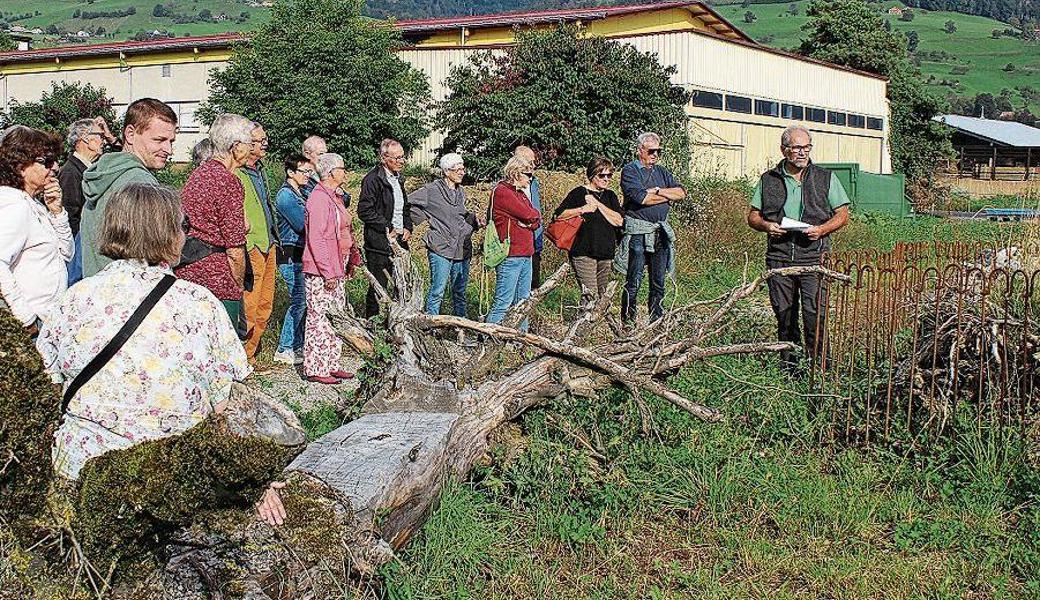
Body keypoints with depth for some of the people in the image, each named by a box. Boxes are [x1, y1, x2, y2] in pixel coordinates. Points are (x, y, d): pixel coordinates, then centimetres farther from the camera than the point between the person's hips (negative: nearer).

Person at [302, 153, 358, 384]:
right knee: (320, 317, -5)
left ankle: (331, 365, 21)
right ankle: (315, 369, 1)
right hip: (321, 271, -10)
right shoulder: (319, 198, -16)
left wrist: (349, 262, 17)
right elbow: (316, 239, -21)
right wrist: (328, 272, -22)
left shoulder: (334, 197, 15)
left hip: (336, 269, 10)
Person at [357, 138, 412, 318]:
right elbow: (364, 211, -17)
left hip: (399, 242, 8)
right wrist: (388, 228, -16)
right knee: (378, 288, -2)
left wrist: (408, 227, 9)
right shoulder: (373, 179, -12)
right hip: (379, 244, -8)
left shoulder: (398, 179, 15)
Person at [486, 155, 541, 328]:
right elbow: (528, 215, -17)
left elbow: (536, 222, 13)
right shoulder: (502, 192, -10)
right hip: (510, 255, -10)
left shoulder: (520, 193, 20)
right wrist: (536, 214, 5)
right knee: (503, 303, -10)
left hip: (525, 255, 10)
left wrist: (530, 220, -9)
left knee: (523, 302, 12)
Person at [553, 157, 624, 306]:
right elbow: (558, 215, -7)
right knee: (590, 295, -15)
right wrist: (582, 209, -15)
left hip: (606, 254, 6)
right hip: (583, 252, -6)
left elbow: (619, 221, -1)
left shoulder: (610, 196, 14)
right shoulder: (579, 193, 0)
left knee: (601, 296, 9)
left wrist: (597, 204, -7)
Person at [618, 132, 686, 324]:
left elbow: (681, 193, 6)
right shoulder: (630, 171, -2)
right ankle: (628, 321, -1)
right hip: (638, 232, -6)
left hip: (661, 233, 6)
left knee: (659, 282, 9)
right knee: (634, 282, -5)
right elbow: (641, 198, -17)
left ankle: (657, 321, 14)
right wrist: (667, 197, -2)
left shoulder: (662, 172, 19)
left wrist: (658, 191, -8)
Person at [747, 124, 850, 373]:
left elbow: (842, 215, 8)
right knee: (784, 315, 6)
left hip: (814, 257, -2)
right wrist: (766, 226, -6)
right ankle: (788, 366, 16)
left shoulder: (825, 178, 8)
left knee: (815, 315, -9)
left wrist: (821, 229, -10)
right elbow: (752, 216, 16)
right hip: (779, 257, 2)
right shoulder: (768, 180, 11)